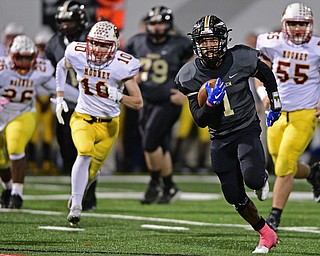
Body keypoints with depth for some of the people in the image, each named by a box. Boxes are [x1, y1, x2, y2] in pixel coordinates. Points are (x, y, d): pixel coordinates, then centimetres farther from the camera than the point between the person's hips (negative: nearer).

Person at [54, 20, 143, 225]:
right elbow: (62, 66, 13)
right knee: (85, 153, -28)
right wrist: (60, 98, 6)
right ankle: (76, 206, -27)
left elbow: (138, 103, -15)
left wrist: (119, 97, -35)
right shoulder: (78, 55, -13)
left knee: (92, 170, 8)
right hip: (83, 118, 0)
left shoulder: (123, 65, -19)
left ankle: (78, 193, 41)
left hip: (108, 124, 0)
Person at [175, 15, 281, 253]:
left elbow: (267, 74, 10)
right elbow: (200, 120, -9)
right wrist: (211, 102, -28)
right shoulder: (191, 76, -10)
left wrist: (275, 105, 15)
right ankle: (266, 234, 23)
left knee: (252, 179, -26)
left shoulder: (241, 59, -13)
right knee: (235, 198, 3)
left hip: (247, 130, -2)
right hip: (220, 139, 2)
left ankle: (262, 178, 12)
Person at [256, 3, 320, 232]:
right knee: (284, 167, 10)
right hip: (278, 114, 4)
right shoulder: (272, 43, -2)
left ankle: (275, 216, -2)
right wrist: (264, 92, -2)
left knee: (284, 167, -11)